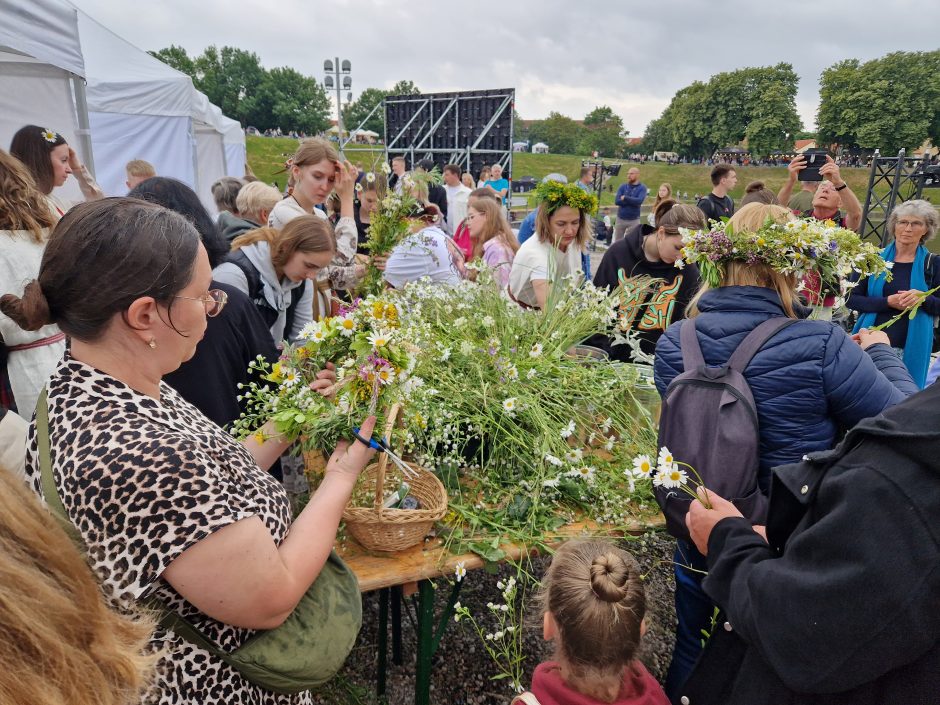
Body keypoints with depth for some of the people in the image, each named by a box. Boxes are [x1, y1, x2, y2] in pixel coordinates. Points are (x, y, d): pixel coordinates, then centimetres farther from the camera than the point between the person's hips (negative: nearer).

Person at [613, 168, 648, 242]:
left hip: (634, 220, -2)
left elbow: (639, 201, -20)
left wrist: (625, 198, -13)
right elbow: (617, 201, -10)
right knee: (616, 241, 9)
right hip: (620, 218, 2)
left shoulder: (642, 188, -2)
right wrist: (632, 201, -14)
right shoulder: (623, 186, 4)